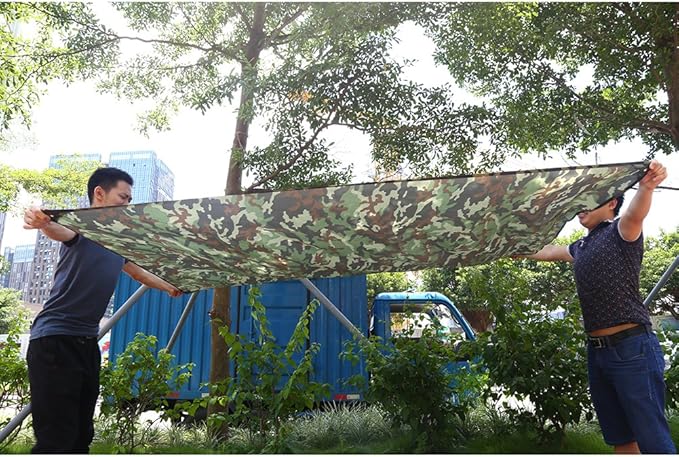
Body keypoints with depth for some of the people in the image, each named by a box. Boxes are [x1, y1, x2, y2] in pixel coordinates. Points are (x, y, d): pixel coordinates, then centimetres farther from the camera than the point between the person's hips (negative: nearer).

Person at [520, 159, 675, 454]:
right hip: (597, 351, 8)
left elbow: (635, 214, -28)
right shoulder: (581, 247, 17)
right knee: (619, 439, 14)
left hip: (632, 349, -8)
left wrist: (646, 187, -48)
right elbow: (546, 251, 34)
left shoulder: (622, 232, -5)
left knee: (653, 439, -5)